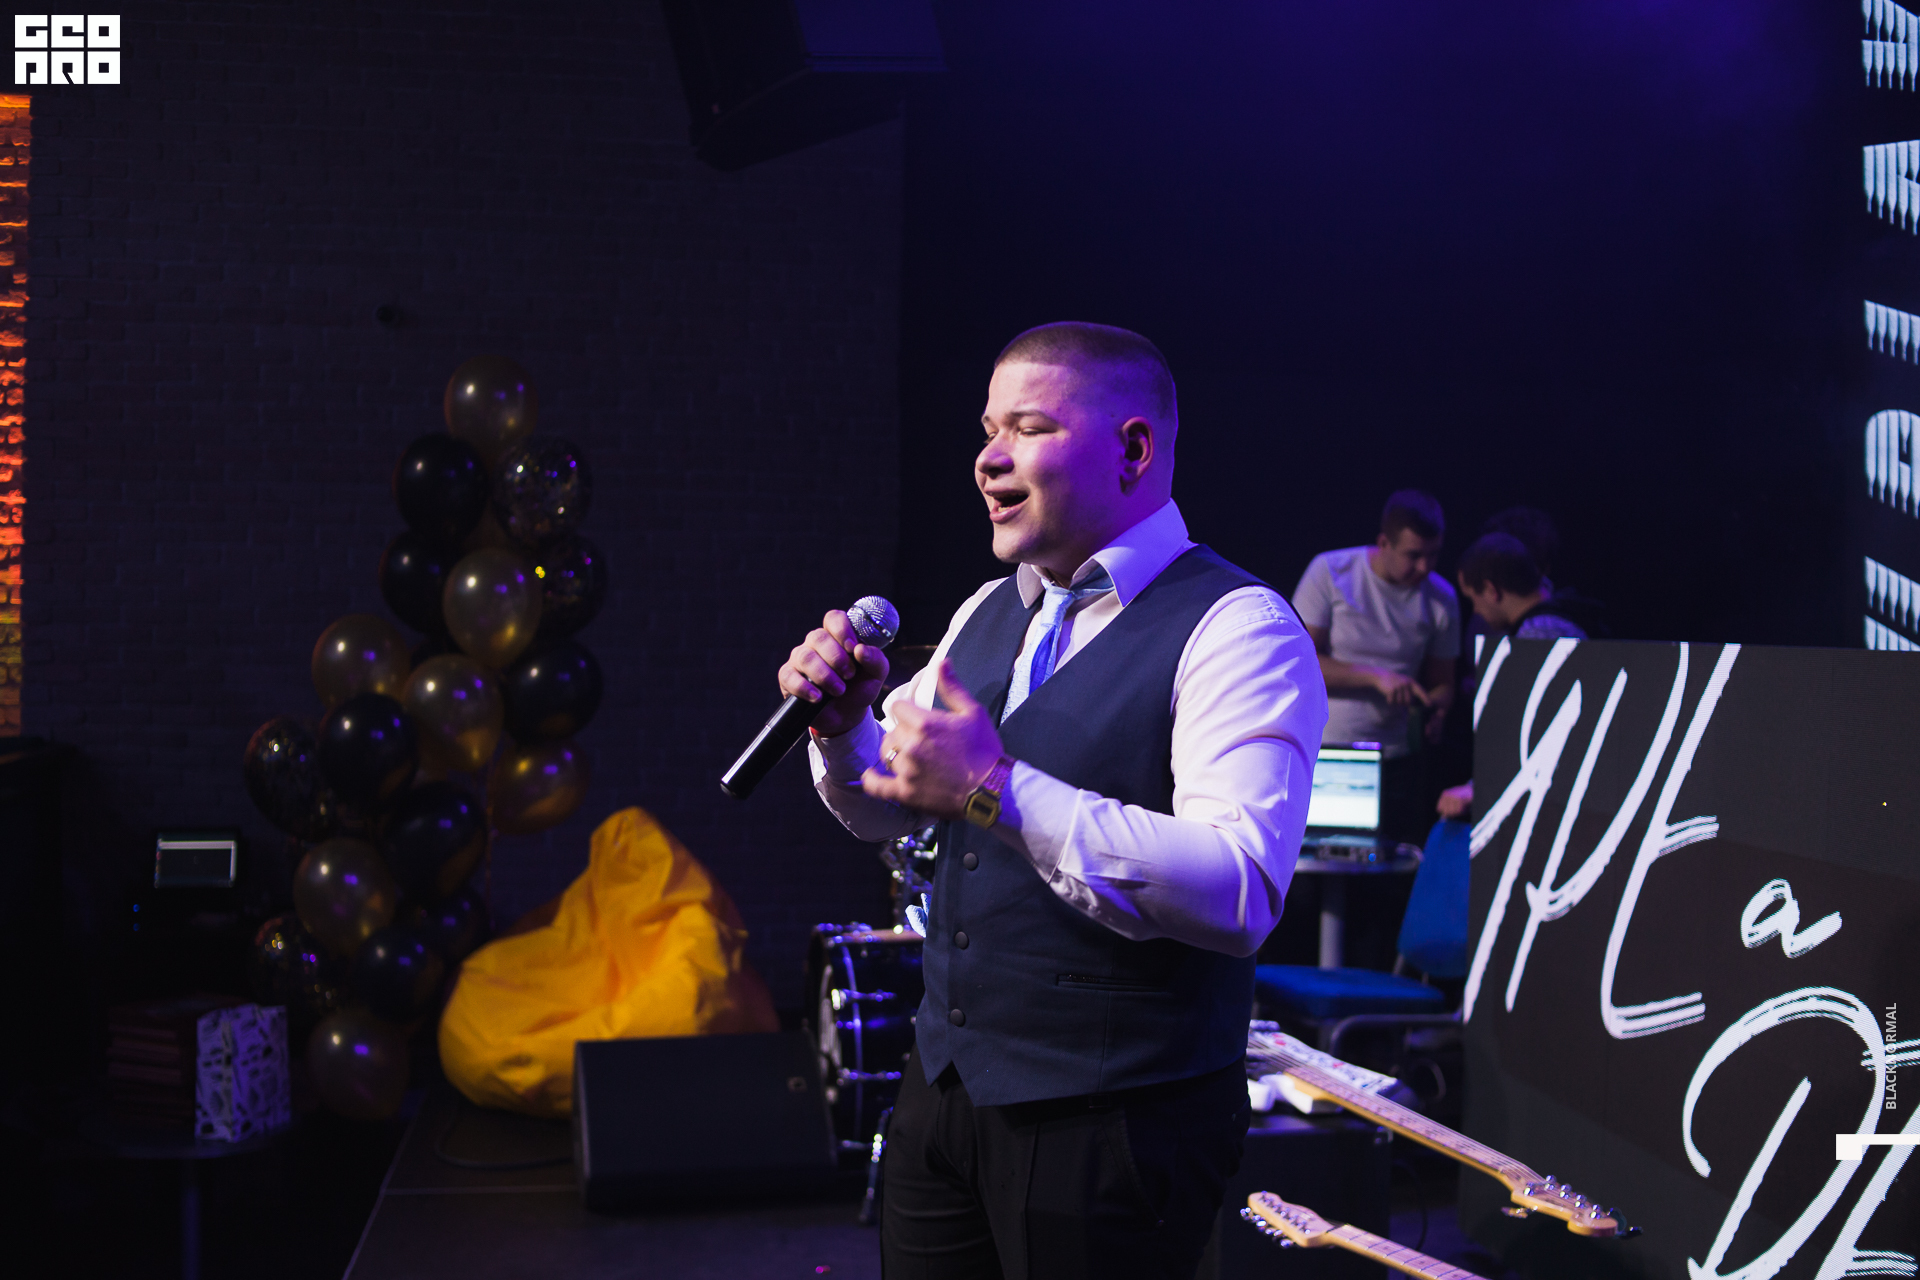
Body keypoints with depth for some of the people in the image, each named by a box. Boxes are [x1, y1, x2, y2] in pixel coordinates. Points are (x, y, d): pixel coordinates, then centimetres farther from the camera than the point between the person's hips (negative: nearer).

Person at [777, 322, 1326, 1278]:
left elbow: (1239, 893, -27)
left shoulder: (1236, 630, -14)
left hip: (1114, 1125, -7)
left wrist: (1000, 791, -30)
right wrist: (842, 725, -2)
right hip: (945, 1087, 7)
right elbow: (885, 812, 20)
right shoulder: (989, 616, 11)